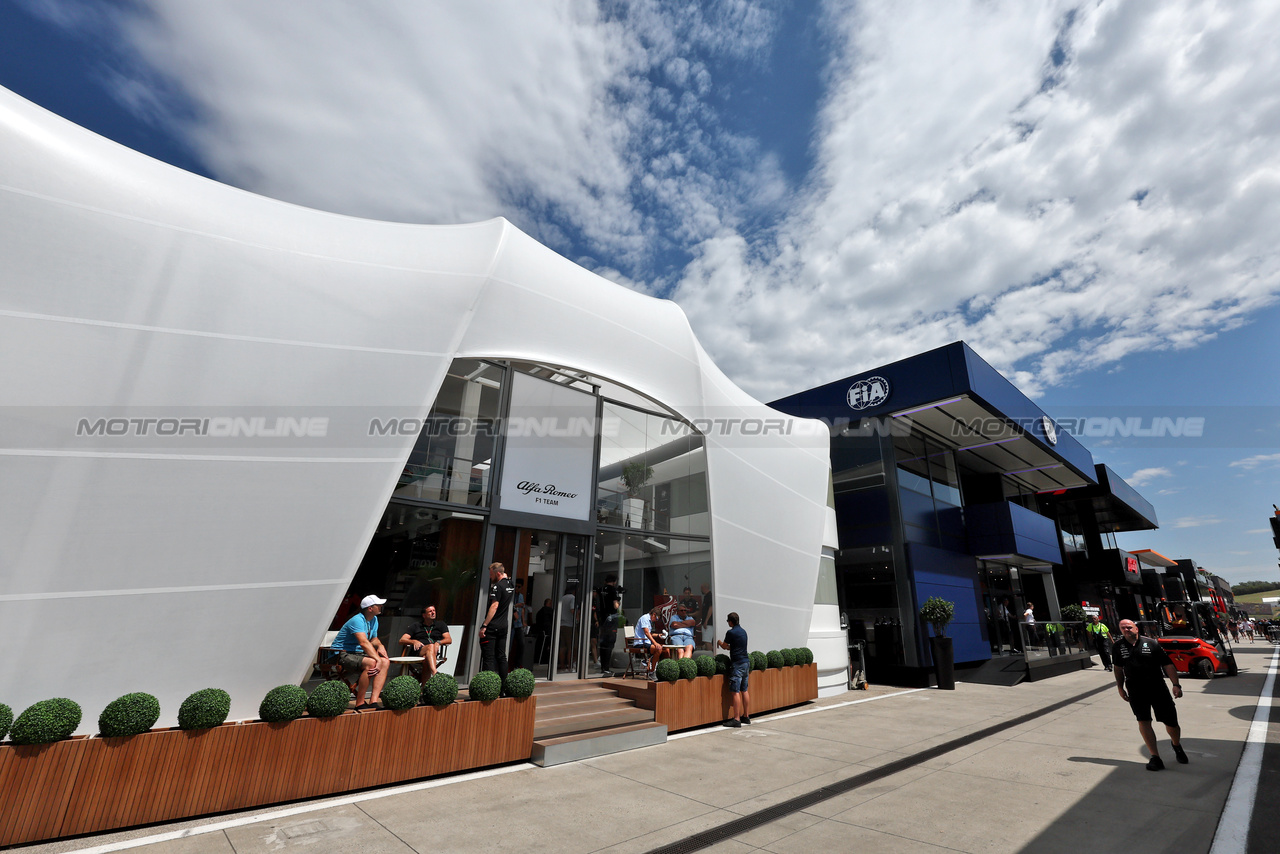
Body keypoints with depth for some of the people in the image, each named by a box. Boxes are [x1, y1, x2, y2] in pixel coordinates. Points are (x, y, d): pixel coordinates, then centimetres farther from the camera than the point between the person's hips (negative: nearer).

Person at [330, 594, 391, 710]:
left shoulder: (374, 620, 10)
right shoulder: (357, 620, -19)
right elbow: (364, 643, -32)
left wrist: (380, 646, -3)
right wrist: (378, 660, -39)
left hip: (358, 654, 9)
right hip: (342, 655, -9)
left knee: (386, 662, -15)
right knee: (371, 663, -35)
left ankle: (373, 701, -24)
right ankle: (359, 703, -27)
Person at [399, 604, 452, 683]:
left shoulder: (440, 624, 26)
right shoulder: (415, 625, 24)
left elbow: (449, 640, 13)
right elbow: (401, 640, 13)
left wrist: (438, 643, -10)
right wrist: (414, 641, -9)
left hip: (435, 651, 1)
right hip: (418, 651, -1)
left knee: (426, 660, -37)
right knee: (430, 647, -38)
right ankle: (435, 675, -59)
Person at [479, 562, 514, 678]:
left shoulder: (498, 586, -15)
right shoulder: (511, 585, 9)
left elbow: (494, 606, -22)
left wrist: (484, 625, -22)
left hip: (492, 626, -8)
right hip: (504, 625, 8)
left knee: (488, 657, -3)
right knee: (501, 656, 13)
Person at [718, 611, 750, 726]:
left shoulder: (731, 632, -12)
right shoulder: (743, 631, 12)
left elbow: (724, 646, 1)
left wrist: (719, 642, 21)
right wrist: (729, 646, 29)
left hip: (737, 663, -8)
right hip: (746, 661, 8)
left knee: (736, 692, -6)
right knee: (744, 690, 14)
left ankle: (736, 719, -7)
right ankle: (746, 716, 19)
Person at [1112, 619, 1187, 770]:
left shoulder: (1152, 643, -4)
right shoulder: (1117, 647, 1)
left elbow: (1167, 664, -3)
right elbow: (1118, 668, 12)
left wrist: (1176, 685, -13)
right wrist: (1120, 687, 11)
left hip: (1158, 688, 0)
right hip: (1135, 691, 0)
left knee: (1171, 722, 7)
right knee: (1143, 722, -6)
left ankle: (1177, 745, 39)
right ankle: (1155, 757, 2)